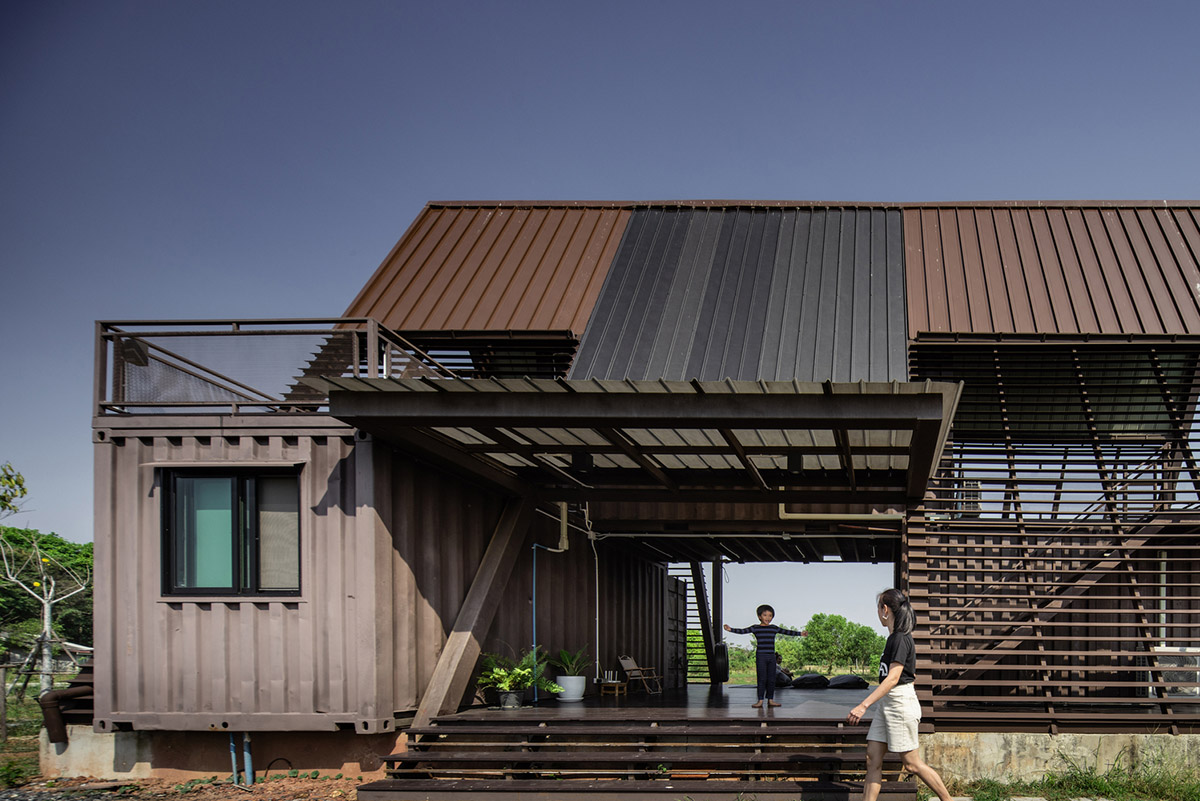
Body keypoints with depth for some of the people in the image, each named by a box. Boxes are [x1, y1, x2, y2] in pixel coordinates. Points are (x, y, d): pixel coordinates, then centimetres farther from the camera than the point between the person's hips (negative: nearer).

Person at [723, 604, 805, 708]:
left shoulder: (774, 628, 12)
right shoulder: (755, 628, 1)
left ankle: (770, 700, 12)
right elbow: (742, 631, -9)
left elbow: (787, 632, 18)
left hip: (771, 656, 4)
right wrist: (731, 629, -23)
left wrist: (800, 633, 19)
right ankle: (760, 701, -4)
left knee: (771, 679, 5)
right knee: (762, 678, -7)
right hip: (761, 656, -4)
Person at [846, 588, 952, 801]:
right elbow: (911, 674, 21)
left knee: (912, 763, -3)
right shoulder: (895, 637, 13)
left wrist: (863, 705, -29)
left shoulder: (900, 639, -16)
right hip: (887, 703, 10)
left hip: (900, 703, -10)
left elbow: (892, 678, -24)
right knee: (873, 759, 4)